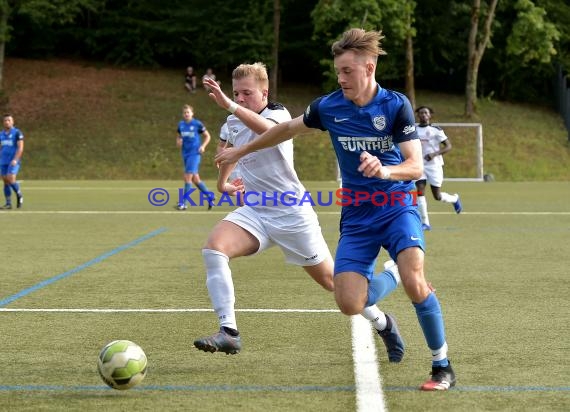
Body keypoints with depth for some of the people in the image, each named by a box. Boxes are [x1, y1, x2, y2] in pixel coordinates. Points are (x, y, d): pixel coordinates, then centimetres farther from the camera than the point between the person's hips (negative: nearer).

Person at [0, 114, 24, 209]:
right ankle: (8, 203, 6)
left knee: (11, 179, -19)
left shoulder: (17, 133, -4)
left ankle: (19, 195, 4)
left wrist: (15, 159, -20)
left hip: (14, 161, -5)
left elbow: (20, 147, -10)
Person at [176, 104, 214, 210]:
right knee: (195, 179, 9)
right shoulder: (181, 124, 9)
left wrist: (203, 146, -11)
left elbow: (207, 136, 4)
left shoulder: (197, 124, -5)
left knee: (188, 177, -13)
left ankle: (183, 203, -12)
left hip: (195, 154, -6)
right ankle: (209, 195, 25)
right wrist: (178, 142, 0)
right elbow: (178, 137, 22)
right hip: (185, 154, 6)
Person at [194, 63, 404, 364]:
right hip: (254, 211, 6)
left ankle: (382, 323, 30)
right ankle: (229, 333, -27)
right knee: (213, 248, -23)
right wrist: (222, 182, 39)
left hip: (292, 213, -6)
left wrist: (230, 106, -56)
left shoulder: (278, 115, -15)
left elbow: (267, 128, -42)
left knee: (331, 280, 3)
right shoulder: (234, 123, 6)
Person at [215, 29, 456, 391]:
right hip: (356, 216, 3)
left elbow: (415, 166, -17)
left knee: (414, 281, -27)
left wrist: (384, 171, -38)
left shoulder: (396, 106, -12)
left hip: (397, 208, -3)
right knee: (349, 303, -13)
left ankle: (442, 365, -6)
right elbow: (288, 129, 17)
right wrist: (243, 150, 26)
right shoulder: (328, 107, -3)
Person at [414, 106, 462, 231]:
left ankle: (454, 199, 36)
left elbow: (448, 146, -7)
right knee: (419, 191, -15)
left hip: (434, 165, -3)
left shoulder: (436, 130, -5)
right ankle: (425, 223, -10)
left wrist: (435, 154, -20)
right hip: (419, 165, 3)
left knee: (437, 196, 1)